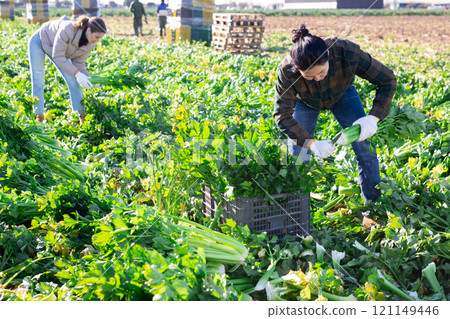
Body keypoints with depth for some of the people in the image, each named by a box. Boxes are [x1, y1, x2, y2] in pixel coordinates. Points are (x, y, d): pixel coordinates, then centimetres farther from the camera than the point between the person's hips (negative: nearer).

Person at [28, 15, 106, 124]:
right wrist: (77, 74, -40)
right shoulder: (68, 30, -42)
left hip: (56, 48, 5)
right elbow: (58, 56, -35)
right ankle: (39, 117, -4)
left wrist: (89, 77, -30)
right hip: (38, 42, -5)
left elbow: (79, 62, -13)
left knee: (73, 82, -6)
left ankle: (83, 117, -5)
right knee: (38, 81, -10)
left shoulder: (90, 43, -22)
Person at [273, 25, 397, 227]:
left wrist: (373, 117, -41)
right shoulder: (287, 71, -40)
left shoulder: (348, 53, -40)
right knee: (297, 156, -4)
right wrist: (311, 143, -45)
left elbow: (388, 80, -27)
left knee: (364, 148, -9)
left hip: (341, 94, 1)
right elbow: (282, 116, -33)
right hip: (305, 101, 0)